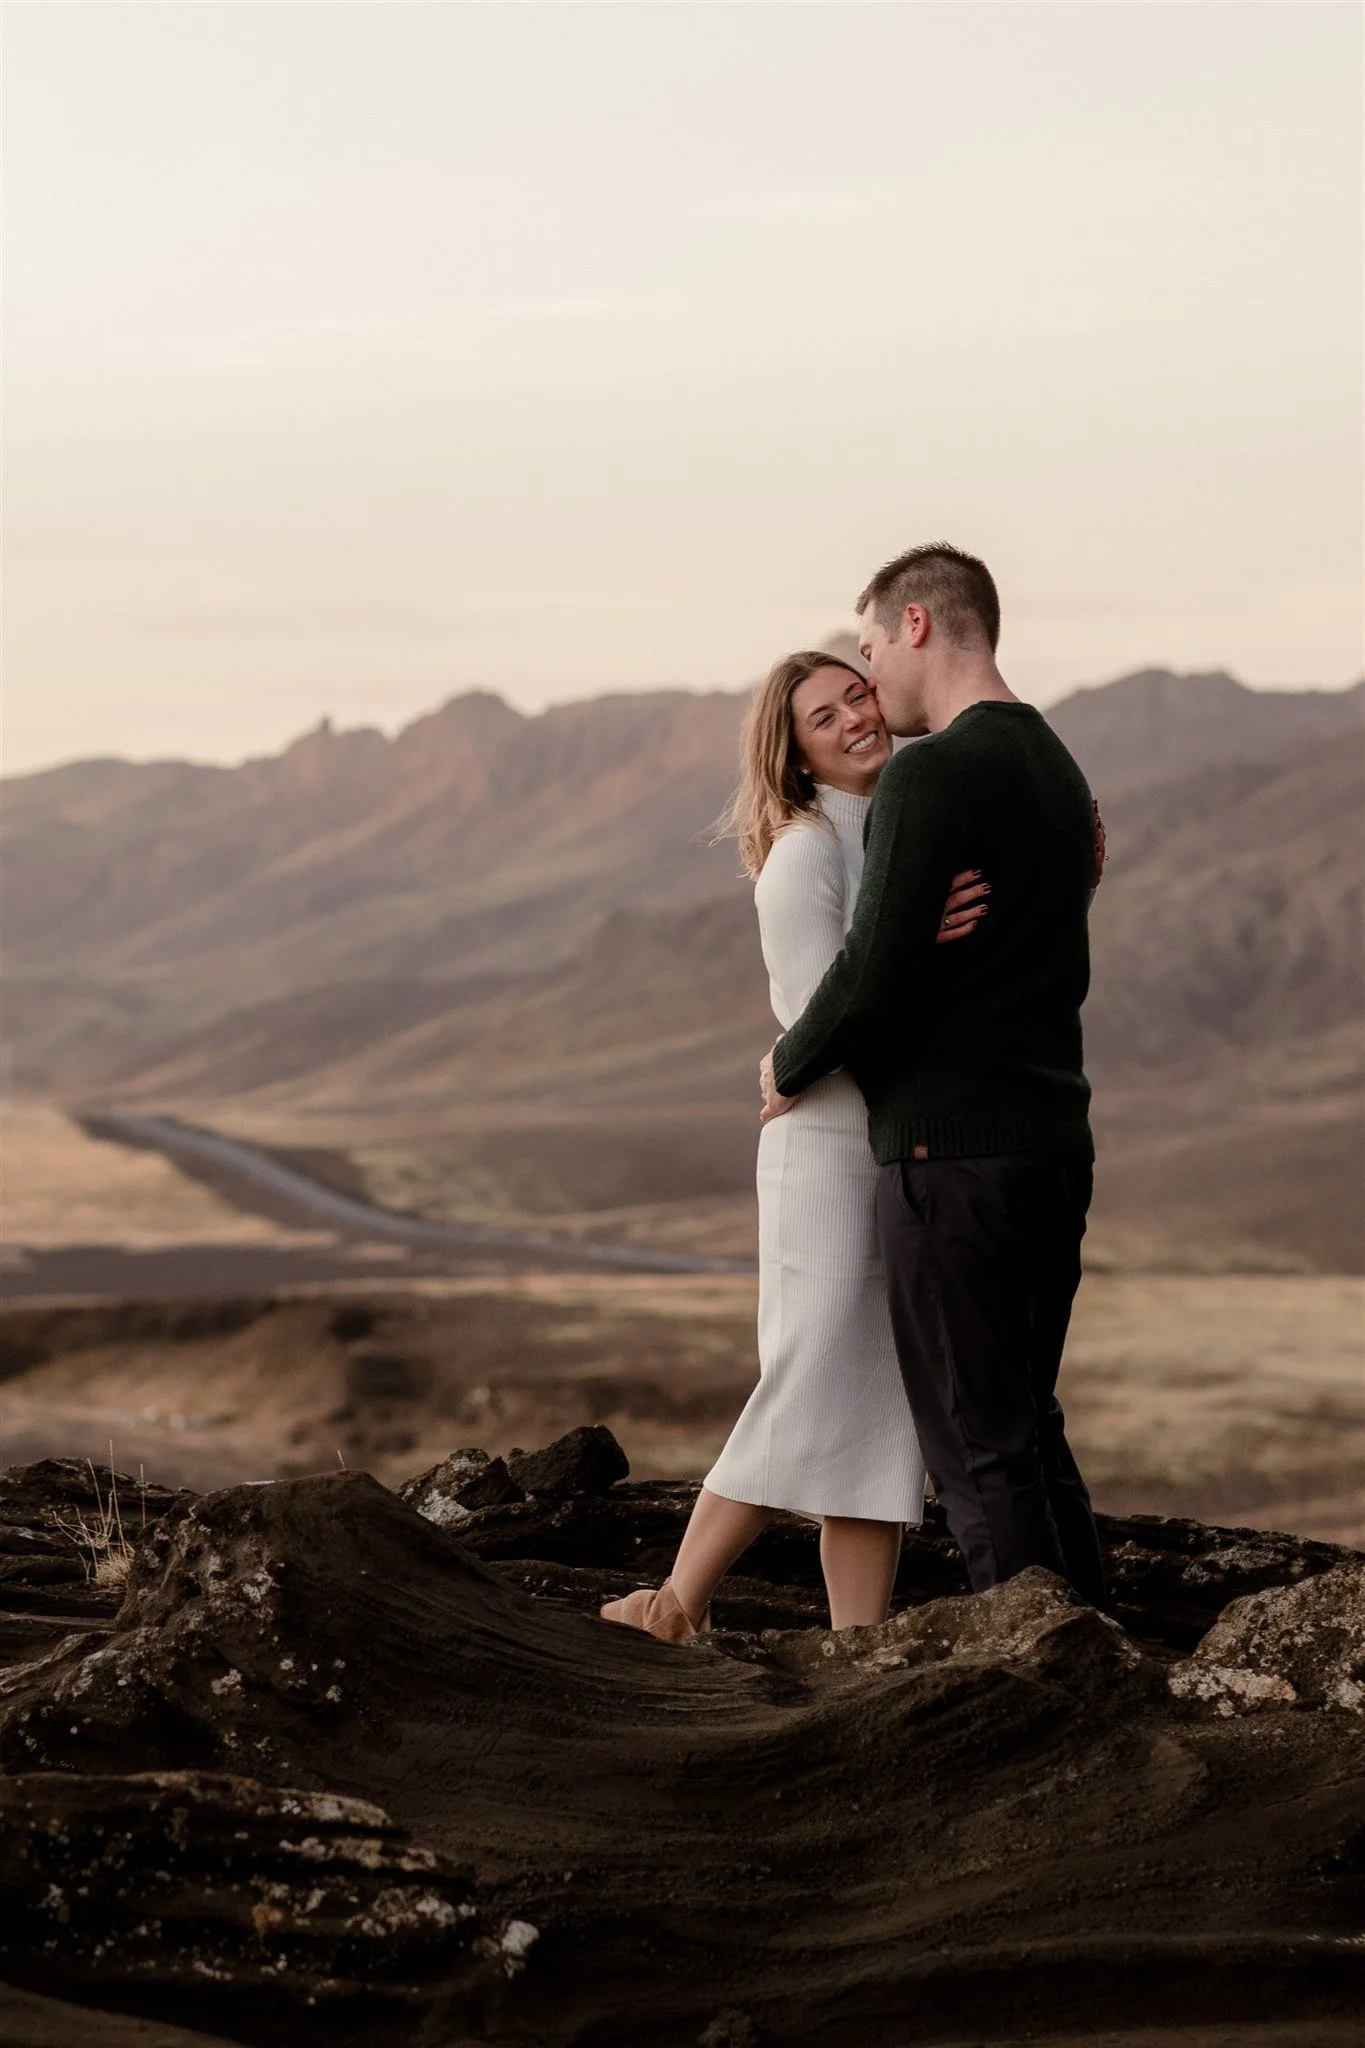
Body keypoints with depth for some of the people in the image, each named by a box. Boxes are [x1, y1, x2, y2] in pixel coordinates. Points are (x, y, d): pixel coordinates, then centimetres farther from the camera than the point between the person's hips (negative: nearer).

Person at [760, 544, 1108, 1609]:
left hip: (950, 1146, -9)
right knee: (1031, 1430, 16)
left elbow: (875, 968, -17)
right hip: (1057, 1135, 9)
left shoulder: (933, 775, -13)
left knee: (978, 1442, -4)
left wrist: (790, 1067, -1)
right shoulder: (1058, 772, 16)